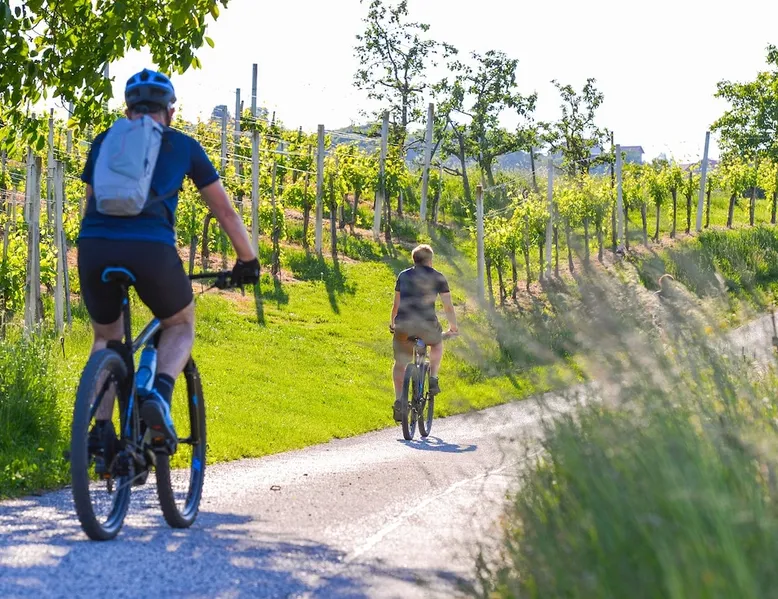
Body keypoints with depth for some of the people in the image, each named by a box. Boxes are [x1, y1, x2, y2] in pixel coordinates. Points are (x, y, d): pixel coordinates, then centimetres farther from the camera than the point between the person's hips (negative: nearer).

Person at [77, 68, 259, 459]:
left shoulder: (104, 142, 25)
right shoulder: (183, 146, 21)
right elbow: (225, 212, 26)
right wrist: (247, 261, 39)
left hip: (93, 248, 2)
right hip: (151, 249, -2)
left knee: (107, 338, 28)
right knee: (180, 326, 26)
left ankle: (101, 429, 11)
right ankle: (159, 395, -3)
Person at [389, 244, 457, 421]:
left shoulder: (403, 275, 17)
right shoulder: (437, 277, 10)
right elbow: (448, 306, 11)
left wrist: (392, 323, 38)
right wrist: (453, 326, 25)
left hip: (403, 325, 1)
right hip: (426, 324, -1)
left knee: (400, 364, 14)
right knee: (437, 343, 32)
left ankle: (399, 400, 0)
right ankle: (433, 378, 17)